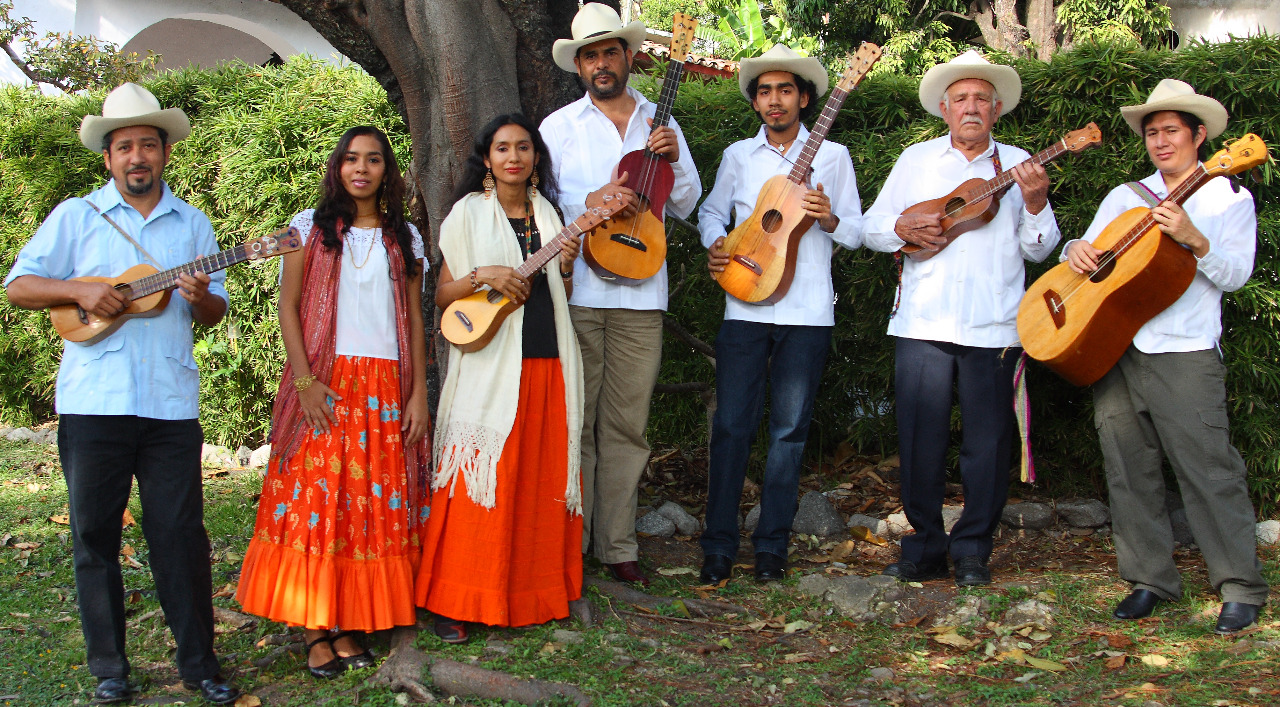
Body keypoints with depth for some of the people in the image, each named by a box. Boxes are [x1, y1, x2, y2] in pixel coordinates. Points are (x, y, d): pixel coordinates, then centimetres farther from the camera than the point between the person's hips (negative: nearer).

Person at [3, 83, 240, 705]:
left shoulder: (193, 224, 13)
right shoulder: (75, 216, 7)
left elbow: (214, 314, 14)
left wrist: (201, 297, -9)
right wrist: (80, 290, -12)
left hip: (171, 403, 1)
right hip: (92, 400, -1)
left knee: (181, 535, 2)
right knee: (95, 536, 5)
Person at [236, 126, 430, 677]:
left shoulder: (403, 238, 13)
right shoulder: (311, 227, 7)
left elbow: (414, 319, 11)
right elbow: (289, 307, 1)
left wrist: (419, 393, 3)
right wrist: (304, 380, -10)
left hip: (386, 387, 2)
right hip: (324, 385, -2)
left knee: (376, 503, -1)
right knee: (314, 498, -6)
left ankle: (351, 623, 5)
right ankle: (316, 628, -1)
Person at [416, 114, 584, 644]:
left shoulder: (547, 214, 16)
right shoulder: (468, 212, 4)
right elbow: (443, 295, 1)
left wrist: (565, 267, 1)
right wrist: (482, 276, -15)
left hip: (546, 363, 4)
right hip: (489, 367, -4)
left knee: (542, 480, 5)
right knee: (481, 481, -7)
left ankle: (532, 593, 15)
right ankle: (455, 602, 1)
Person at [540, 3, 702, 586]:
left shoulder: (661, 125, 15)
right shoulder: (559, 126, 8)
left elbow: (685, 206, 15)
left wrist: (674, 162, -4)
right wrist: (592, 201, -17)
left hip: (640, 296, 2)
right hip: (574, 291, -2)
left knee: (627, 423, 4)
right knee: (573, 421, -2)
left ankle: (618, 545, 11)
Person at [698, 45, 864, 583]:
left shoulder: (832, 155, 7)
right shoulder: (738, 155, 12)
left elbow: (857, 233, 9)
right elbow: (712, 211, 19)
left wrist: (829, 219, -13)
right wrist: (714, 245, -2)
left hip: (807, 312, -1)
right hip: (745, 308, 1)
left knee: (789, 428, 2)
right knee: (732, 424, -3)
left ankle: (772, 546, 11)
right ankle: (719, 545, 5)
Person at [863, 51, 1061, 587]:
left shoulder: (1017, 164, 10)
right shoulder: (916, 159, 13)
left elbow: (1038, 249, 5)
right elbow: (872, 226, 11)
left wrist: (1035, 203, -12)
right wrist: (903, 228, -9)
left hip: (993, 326, -1)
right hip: (922, 321, 1)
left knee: (988, 442, 1)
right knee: (920, 439, 2)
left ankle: (972, 551, 14)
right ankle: (925, 548, 15)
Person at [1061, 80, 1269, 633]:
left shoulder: (1228, 197, 7)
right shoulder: (1125, 197, 18)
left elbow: (1235, 274, -4)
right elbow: (1091, 251, 17)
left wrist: (1194, 238, -20)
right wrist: (1076, 251, -6)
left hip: (1185, 354, -4)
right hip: (1113, 349, 4)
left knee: (1208, 470, -7)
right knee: (1130, 471, 5)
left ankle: (1241, 588, 3)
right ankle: (1151, 580, 16)